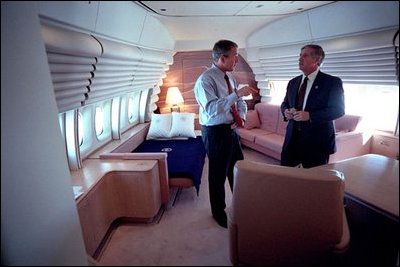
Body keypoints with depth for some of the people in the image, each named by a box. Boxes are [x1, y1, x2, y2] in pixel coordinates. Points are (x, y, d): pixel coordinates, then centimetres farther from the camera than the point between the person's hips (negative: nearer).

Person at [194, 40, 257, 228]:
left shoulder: (230, 77, 8)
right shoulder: (205, 79, -17)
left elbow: (240, 102, 16)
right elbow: (212, 108, -30)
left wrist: (242, 115, -4)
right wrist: (237, 93, -31)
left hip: (231, 129, 8)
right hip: (215, 132, -8)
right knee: (218, 174, 7)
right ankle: (218, 212, 31)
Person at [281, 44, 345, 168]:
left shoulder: (332, 82, -5)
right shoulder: (293, 82, 12)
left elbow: (338, 109, -12)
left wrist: (310, 115, -23)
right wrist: (286, 111, -4)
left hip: (317, 140, -4)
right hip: (292, 138, 5)